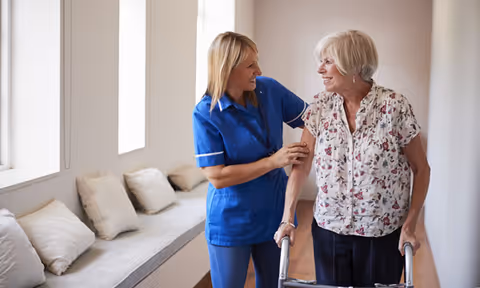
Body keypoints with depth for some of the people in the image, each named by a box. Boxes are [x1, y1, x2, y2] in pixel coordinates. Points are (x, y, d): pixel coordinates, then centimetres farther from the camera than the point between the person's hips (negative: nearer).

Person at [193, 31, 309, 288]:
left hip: (274, 214, 4)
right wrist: (273, 162, -22)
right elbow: (217, 177, -21)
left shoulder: (269, 90, -7)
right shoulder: (206, 113, -18)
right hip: (231, 223, -4)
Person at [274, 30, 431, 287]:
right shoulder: (320, 107, -3)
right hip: (328, 229, 3)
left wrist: (410, 225, -8)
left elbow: (421, 169, -4)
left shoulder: (394, 106, -13)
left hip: (383, 234, -2)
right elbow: (301, 166, -1)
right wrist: (287, 218, -8)